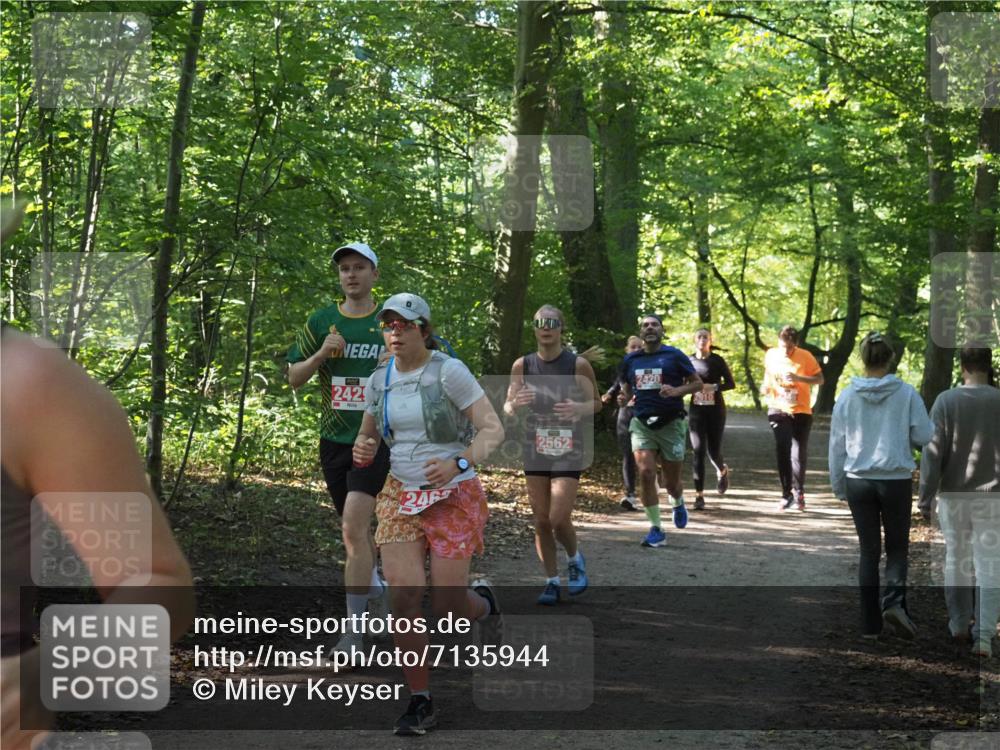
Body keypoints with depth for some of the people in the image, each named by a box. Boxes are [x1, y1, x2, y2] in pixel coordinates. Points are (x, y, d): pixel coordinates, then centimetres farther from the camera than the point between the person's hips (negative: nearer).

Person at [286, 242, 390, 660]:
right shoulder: (321, 322, 6)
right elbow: (293, 378, 6)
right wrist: (322, 354, -11)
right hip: (334, 439, 4)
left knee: (354, 528, -16)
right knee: (354, 529, 14)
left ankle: (356, 629, -12)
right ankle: (375, 589, 40)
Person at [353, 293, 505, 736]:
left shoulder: (448, 371, -12)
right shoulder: (379, 380, 5)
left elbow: (493, 429, -15)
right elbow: (367, 435, 19)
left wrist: (458, 464, -31)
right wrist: (362, 449, -6)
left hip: (454, 496, -4)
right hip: (400, 496, 4)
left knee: (446, 608, -3)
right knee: (403, 596, -11)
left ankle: (482, 602, 35)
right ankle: (420, 703, 0)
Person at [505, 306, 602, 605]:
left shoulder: (578, 365, -5)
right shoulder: (522, 365, 2)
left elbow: (596, 403, 3)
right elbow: (507, 408, 6)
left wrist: (578, 408, -20)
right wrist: (515, 404, -18)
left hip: (568, 450, -3)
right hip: (535, 450, 3)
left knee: (559, 519, -10)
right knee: (541, 521, 4)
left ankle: (575, 560, 21)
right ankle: (552, 582, 16)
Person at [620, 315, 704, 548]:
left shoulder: (674, 356, -3)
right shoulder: (631, 360, 8)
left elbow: (698, 383, 1)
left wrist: (677, 391, -17)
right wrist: (626, 396, 1)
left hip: (671, 423, -2)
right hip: (642, 424, 2)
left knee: (671, 482, 6)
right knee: (646, 473, -16)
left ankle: (678, 503, 45)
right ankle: (656, 530, -7)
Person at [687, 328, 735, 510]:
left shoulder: (717, 361, -2)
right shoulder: (689, 361, 4)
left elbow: (731, 384, -2)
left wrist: (714, 387, -17)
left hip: (716, 410, -1)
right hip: (696, 410, 1)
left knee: (713, 451, 4)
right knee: (698, 452, -7)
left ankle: (722, 471, 41)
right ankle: (699, 495, -4)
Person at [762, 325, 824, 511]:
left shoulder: (805, 357, -8)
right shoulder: (771, 355, 0)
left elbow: (820, 379, -6)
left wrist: (798, 378, -21)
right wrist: (765, 385, -2)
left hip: (801, 411, -1)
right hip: (778, 410, 1)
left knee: (799, 454, 3)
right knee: (782, 450, -9)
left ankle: (798, 494, 18)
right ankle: (787, 494, -2)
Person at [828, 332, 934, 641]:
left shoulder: (846, 397, -3)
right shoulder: (906, 394, -9)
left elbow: (836, 445, 4)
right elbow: (924, 436, -2)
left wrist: (838, 485, 15)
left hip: (858, 481, 2)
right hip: (896, 480, -2)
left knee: (868, 551, 10)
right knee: (897, 546, 14)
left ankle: (870, 623, 10)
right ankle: (894, 600, -11)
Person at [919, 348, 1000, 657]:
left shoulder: (946, 401, -10)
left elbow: (933, 454, -11)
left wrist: (925, 498, -5)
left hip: (953, 496, 0)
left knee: (956, 560, 17)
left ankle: (959, 625, 27)